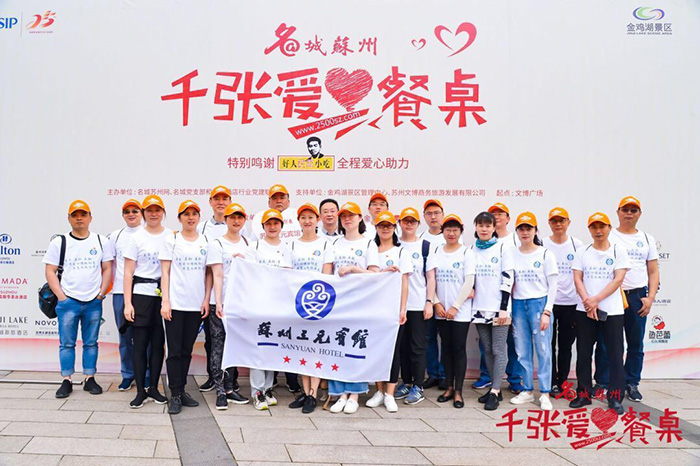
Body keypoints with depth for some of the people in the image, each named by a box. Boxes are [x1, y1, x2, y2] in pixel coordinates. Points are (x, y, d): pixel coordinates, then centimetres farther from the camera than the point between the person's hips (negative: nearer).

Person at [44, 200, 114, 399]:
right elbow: (50, 271, 1)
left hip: (93, 302, 1)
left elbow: (107, 269, 7)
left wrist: (101, 294, -1)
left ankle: (90, 379, 16)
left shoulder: (101, 241, 5)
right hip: (68, 301, -1)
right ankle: (66, 381, 12)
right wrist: (61, 296, -6)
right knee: (67, 343, 4)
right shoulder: (59, 242, 1)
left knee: (91, 343, 8)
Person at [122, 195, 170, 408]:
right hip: (141, 294, -1)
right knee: (140, 344, 0)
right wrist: (127, 303, -6)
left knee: (158, 343, 7)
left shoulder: (172, 236, 6)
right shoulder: (137, 238, 2)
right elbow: (128, 273, 1)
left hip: (164, 295, 2)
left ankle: (153, 388, 19)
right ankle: (140, 391, 9)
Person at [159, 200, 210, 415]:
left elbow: (208, 273, 10)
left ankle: (182, 391, 20)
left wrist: (206, 300, 2)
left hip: (196, 304, 3)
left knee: (187, 350, 10)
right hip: (175, 303, -3)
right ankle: (175, 395, 5)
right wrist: (165, 301, -8)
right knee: (174, 351, -2)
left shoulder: (206, 242, 9)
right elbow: (165, 272, 0)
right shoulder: (171, 240, 2)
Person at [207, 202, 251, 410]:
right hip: (221, 303, -4)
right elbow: (217, 276, -8)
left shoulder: (247, 243, 14)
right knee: (219, 345, -3)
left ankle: (230, 388, 16)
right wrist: (218, 303, -16)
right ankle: (220, 392, 2)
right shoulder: (217, 244, -1)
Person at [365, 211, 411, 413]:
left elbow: (404, 283, 1)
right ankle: (380, 391, 16)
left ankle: (389, 395, 1)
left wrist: (402, 309, -7)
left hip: (394, 308, -2)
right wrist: (384, 272, -12)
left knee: (393, 348, -3)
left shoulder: (400, 252, 6)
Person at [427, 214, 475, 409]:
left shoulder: (466, 253, -2)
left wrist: (455, 307, -12)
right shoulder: (435, 252, 7)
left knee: (459, 349, 0)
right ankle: (449, 387, 20)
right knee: (446, 348, 10)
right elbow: (431, 278, 3)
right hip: (441, 310, 3)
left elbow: (469, 283, -8)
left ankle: (458, 391, 7)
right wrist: (436, 303, -7)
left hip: (460, 311, -3)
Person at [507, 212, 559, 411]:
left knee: (543, 350, -2)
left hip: (539, 303, -3)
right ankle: (527, 391, 19)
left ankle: (545, 394, 7)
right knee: (522, 351, 8)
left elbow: (552, 286, -1)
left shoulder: (545, 254, 0)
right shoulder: (510, 253, 6)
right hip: (518, 304, 3)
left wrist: (547, 312, -8)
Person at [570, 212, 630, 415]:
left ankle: (615, 398, 10)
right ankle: (583, 394, 18)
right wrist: (588, 302, -13)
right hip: (585, 311, 2)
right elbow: (577, 279, 2)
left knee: (615, 354, 0)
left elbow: (618, 279, -7)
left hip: (613, 311, -2)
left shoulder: (618, 251, 2)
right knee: (583, 354, 7)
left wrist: (596, 299, -16)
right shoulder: (582, 253, 8)